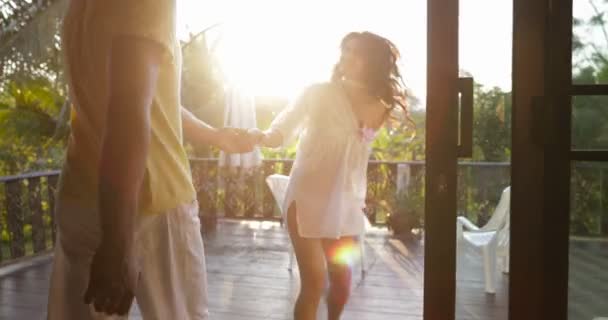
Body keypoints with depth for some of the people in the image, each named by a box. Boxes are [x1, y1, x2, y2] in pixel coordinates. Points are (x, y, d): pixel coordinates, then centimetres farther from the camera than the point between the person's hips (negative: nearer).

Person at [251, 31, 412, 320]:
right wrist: (264, 137, -25)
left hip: (346, 204, 5)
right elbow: (284, 128, -9)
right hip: (308, 199, -4)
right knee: (314, 284, -6)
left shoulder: (378, 108, 3)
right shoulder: (319, 93, -9)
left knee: (342, 281, 15)